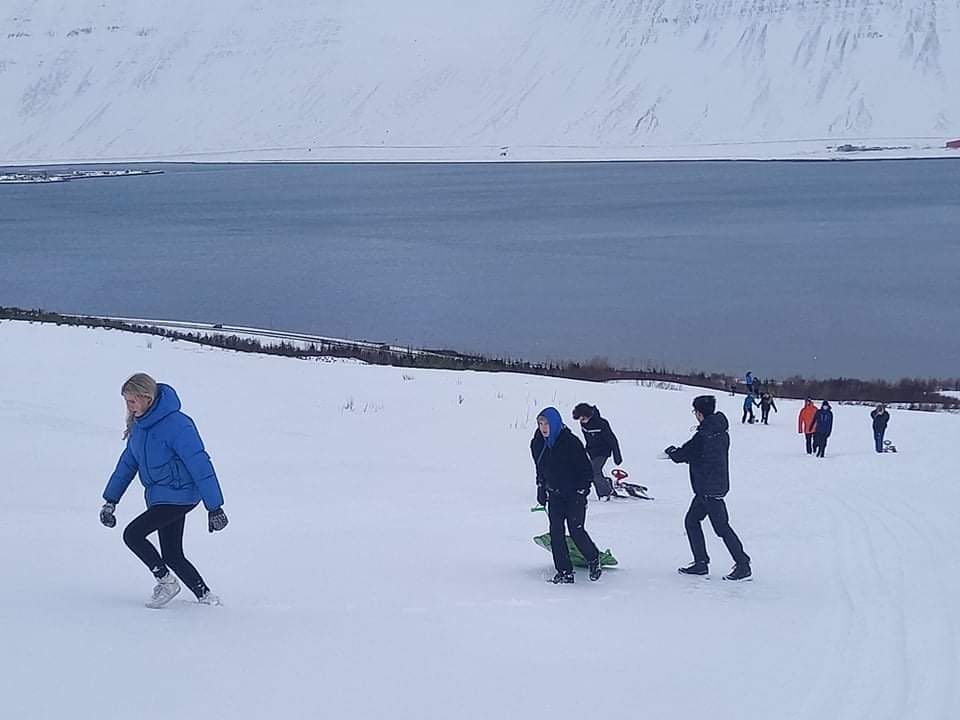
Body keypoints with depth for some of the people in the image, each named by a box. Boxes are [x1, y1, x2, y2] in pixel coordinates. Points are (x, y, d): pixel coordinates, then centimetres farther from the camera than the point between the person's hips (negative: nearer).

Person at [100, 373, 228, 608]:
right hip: (159, 497, 9)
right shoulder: (139, 425, 4)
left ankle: (166, 582, 1)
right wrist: (110, 500, 15)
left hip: (178, 496, -9)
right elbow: (128, 463, 15)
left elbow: (200, 466, -21)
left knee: (133, 534, -13)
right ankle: (205, 597, 19)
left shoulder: (176, 425, -22)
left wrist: (214, 507, -19)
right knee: (172, 556, 9)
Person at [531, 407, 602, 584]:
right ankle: (564, 572, 0)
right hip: (555, 495, 5)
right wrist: (541, 490, 15)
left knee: (576, 531, -8)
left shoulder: (570, 442, -17)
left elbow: (586, 469, -12)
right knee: (556, 532, -4)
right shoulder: (538, 444, 1)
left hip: (574, 494, -5)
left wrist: (582, 491, -15)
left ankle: (593, 559, 19)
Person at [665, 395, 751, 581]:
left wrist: (671, 451, 9)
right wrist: (679, 453, 14)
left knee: (721, 527, -5)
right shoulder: (722, 433, 9)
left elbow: (682, 455, -13)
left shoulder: (703, 435, -20)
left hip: (709, 488, -10)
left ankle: (743, 565, -2)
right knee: (691, 520, 16)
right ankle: (701, 562, 19)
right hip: (719, 484, 10)